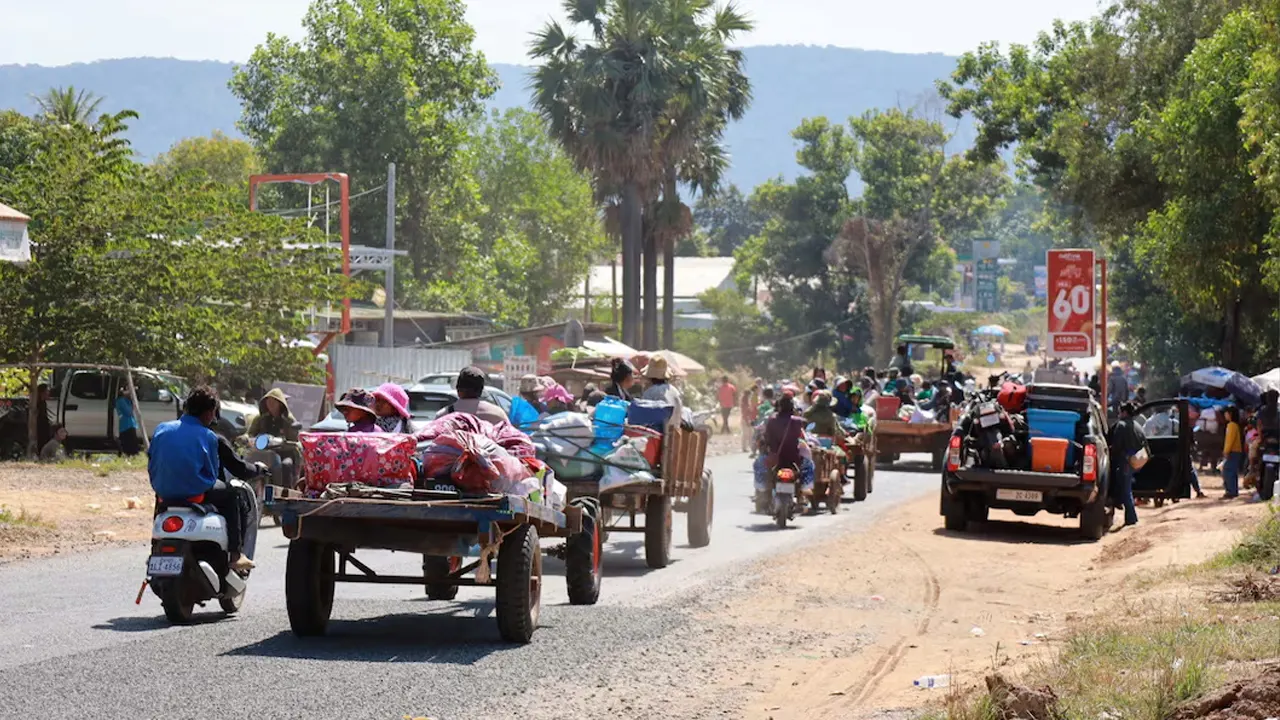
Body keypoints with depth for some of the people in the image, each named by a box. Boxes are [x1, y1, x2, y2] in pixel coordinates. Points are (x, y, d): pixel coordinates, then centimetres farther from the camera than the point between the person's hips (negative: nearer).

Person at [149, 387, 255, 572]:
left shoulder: (161, 429, 4)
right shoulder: (207, 437, -8)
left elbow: (151, 467, 8)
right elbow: (212, 473, -1)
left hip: (164, 492, 5)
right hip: (195, 492, -5)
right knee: (231, 495, 22)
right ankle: (235, 555, 15)